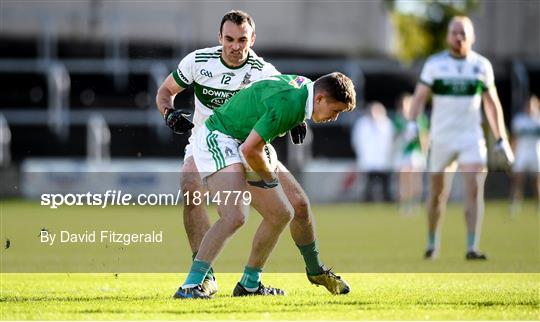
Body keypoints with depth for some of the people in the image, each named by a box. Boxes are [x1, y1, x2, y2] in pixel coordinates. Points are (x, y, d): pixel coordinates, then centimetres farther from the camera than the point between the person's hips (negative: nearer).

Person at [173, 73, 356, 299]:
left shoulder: (303, 85, 4)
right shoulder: (289, 103, -27)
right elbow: (249, 149, -28)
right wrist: (268, 177, -8)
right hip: (217, 141, -11)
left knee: (282, 214, 11)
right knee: (235, 216, -29)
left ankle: (249, 284, 21)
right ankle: (190, 286, -30)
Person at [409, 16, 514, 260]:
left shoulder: (481, 66, 6)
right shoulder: (435, 64, 1)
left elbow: (492, 104, 12)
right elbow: (420, 96, -3)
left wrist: (501, 140, 10)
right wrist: (412, 124, -20)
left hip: (471, 137, 0)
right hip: (441, 137, 0)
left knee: (474, 190, -15)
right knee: (437, 194, 8)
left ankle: (472, 248, -18)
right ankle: (432, 244, 27)